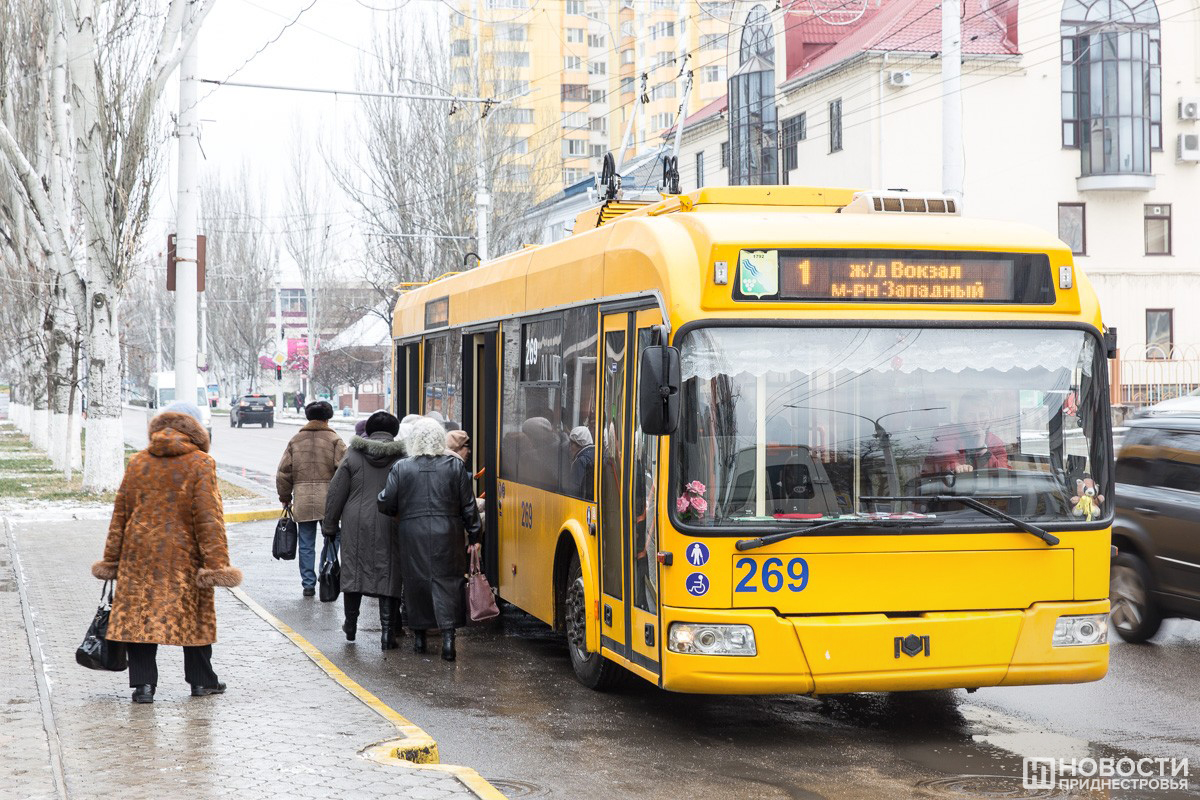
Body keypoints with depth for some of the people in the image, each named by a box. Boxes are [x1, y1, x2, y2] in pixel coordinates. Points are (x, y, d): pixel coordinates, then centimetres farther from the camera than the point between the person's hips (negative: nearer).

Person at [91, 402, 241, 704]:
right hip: (185, 556, -2)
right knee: (195, 616, 10)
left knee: (140, 614, 4)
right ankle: (201, 681, 19)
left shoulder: (138, 463, 6)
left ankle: (143, 682, -3)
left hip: (140, 554, 2)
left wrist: (111, 559, 15)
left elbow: (120, 514, 9)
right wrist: (217, 562, -11)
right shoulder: (201, 464, -6)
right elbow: (208, 518, -11)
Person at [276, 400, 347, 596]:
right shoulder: (334, 440, -1)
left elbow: (283, 473, 8)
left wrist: (285, 497, 19)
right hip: (328, 498, -2)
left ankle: (308, 583, 10)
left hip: (302, 501, 2)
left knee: (306, 544, 8)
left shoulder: (296, 440, 8)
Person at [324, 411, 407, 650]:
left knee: (353, 572, 13)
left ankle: (351, 624, 23)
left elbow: (336, 494, 3)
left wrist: (330, 526, 11)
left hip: (356, 525, 1)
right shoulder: (402, 459, -1)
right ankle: (388, 630, 0)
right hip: (389, 526, -1)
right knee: (388, 575, 3)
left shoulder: (353, 456, 1)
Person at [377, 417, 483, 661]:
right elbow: (468, 506, 1)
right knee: (447, 582, 2)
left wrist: (400, 513, 20)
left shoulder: (401, 468, -3)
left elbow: (386, 504, -2)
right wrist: (474, 536, 10)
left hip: (413, 535, 0)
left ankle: (419, 636, 20)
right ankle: (448, 636, -9)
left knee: (416, 582, 12)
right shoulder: (456, 467, -2)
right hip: (447, 535, 0)